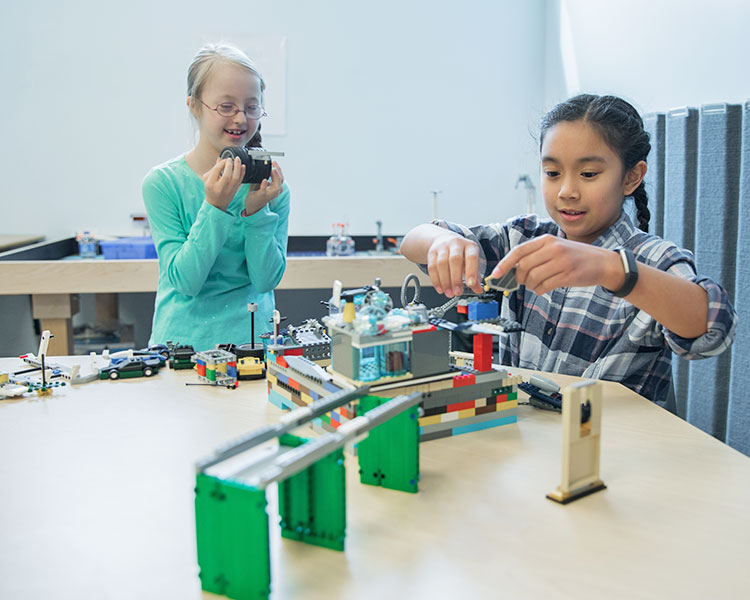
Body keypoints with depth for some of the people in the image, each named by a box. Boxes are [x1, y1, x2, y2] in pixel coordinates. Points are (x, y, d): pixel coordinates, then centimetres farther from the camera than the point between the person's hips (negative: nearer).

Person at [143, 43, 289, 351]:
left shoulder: (269, 182, 2)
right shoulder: (163, 182, -3)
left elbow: (266, 280, -2)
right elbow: (185, 280, -9)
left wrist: (255, 211, -14)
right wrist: (215, 207, -18)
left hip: (254, 339, 1)